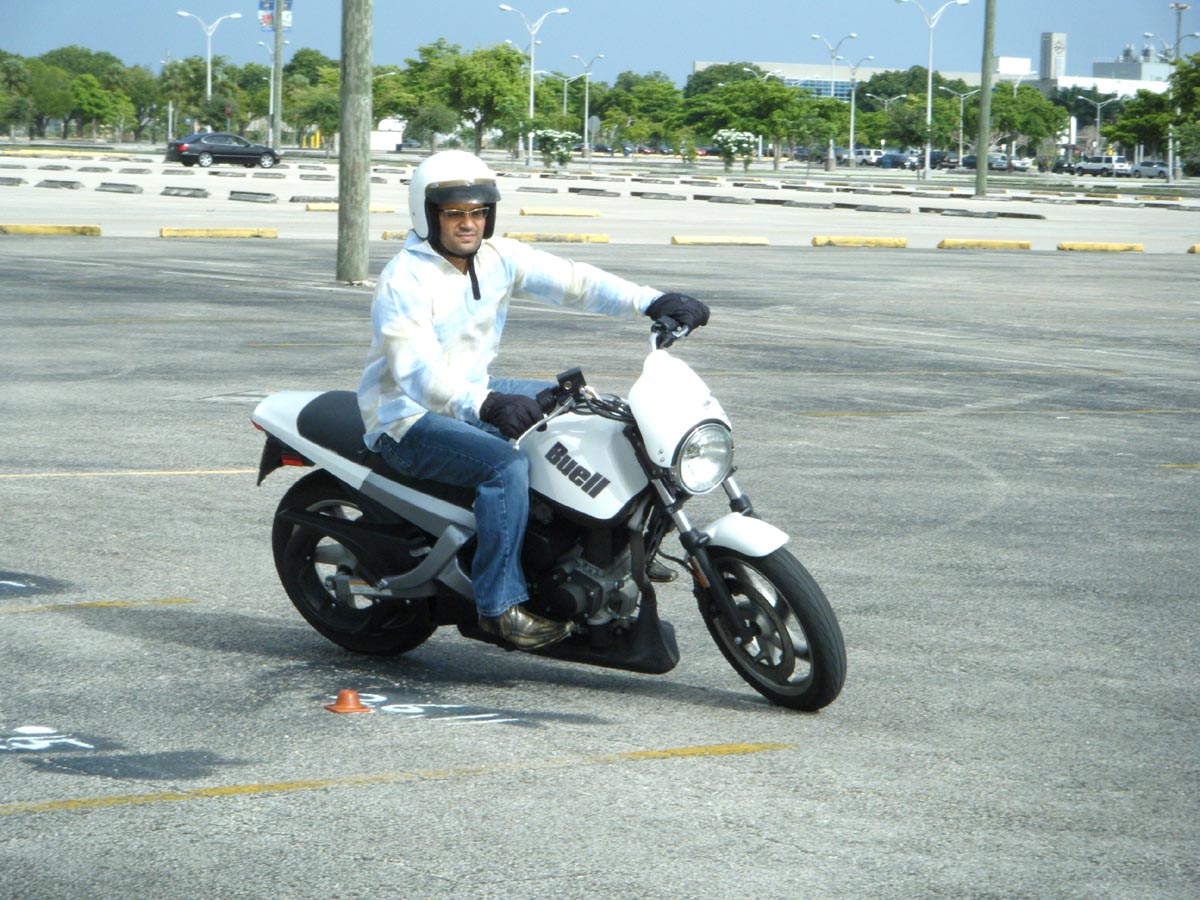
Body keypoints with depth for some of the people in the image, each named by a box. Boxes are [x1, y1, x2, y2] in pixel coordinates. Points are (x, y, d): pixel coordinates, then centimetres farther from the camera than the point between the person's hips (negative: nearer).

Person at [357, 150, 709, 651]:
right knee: (506, 464, -33)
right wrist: (485, 405, -51)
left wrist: (650, 301, -22)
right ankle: (500, 605, -27)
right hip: (408, 421, -9)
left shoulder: (498, 258, 2)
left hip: (473, 396, 9)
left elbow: (571, 281, -7)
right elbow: (417, 371, -33)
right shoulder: (404, 280, -20)